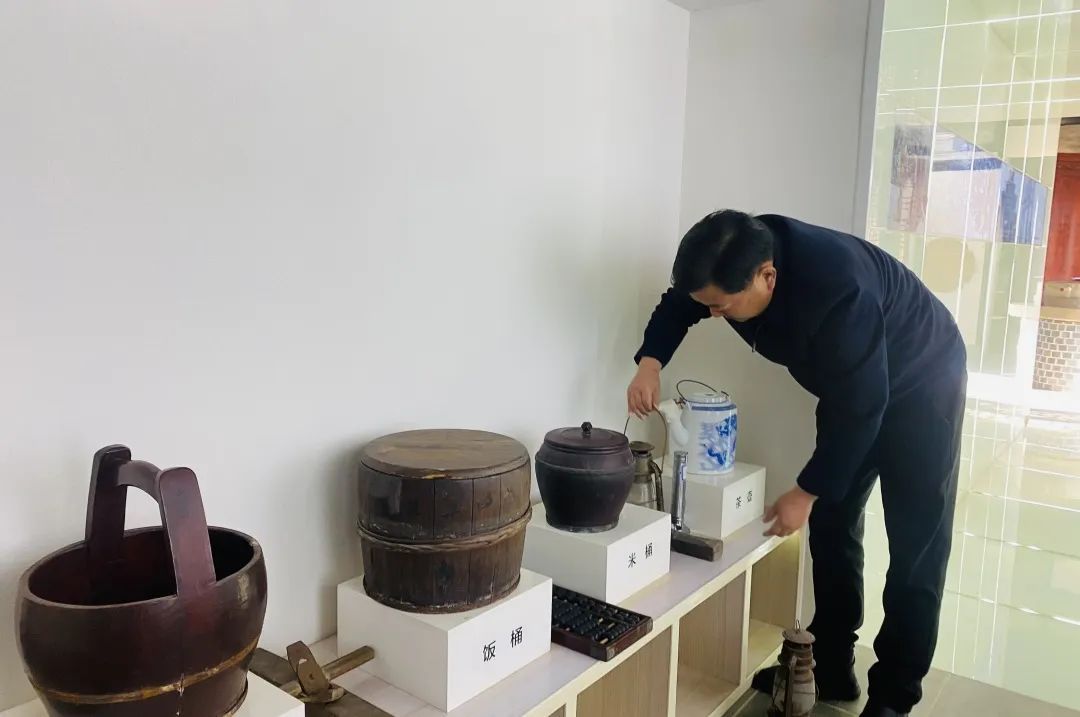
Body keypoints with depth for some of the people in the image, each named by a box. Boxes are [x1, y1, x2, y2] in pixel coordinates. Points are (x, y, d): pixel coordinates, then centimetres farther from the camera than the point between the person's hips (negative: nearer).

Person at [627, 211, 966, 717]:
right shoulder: (739, 261, -21)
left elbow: (860, 407, -32)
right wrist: (650, 363, -20)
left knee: (915, 544, -4)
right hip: (851, 387, 7)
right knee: (831, 525, 8)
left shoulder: (838, 290, -42)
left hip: (920, 385, -7)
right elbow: (677, 304, -1)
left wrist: (807, 492, -23)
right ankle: (831, 669, 20)